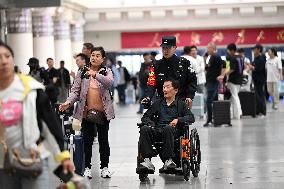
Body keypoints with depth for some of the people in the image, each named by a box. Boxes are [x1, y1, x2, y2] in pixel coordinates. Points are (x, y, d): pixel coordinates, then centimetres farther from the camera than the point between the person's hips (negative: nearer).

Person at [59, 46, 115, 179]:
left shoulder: (106, 72, 4)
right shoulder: (82, 73, 7)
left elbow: (109, 82, -18)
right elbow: (75, 91, 3)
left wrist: (95, 75, -33)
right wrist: (68, 102, -14)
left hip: (103, 112, 0)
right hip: (86, 112, 1)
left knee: (103, 140, 6)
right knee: (87, 140, 4)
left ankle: (104, 167, 15)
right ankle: (87, 167, 13)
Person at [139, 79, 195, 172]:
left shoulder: (181, 104, 19)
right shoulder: (158, 103, 28)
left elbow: (191, 118, 6)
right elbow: (145, 117, 24)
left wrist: (178, 120, -12)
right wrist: (150, 123, 0)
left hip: (173, 131, -3)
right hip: (157, 131, 3)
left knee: (168, 128, -39)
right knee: (144, 129, -29)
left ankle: (168, 160, -39)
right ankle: (147, 160, -37)